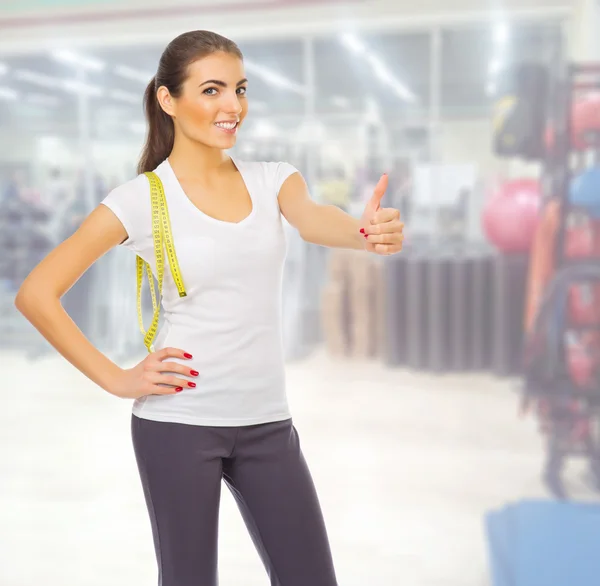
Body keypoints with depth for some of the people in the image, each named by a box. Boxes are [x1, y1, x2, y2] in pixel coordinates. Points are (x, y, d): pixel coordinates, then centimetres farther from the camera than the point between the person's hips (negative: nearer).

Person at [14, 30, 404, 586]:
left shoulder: (272, 180, 3)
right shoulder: (142, 198, -8)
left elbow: (314, 219, -20)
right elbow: (36, 294, -8)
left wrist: (366, 230, -42)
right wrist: (116, 379, -10)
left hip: (268, 424, 4)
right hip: (178, 421, -3)